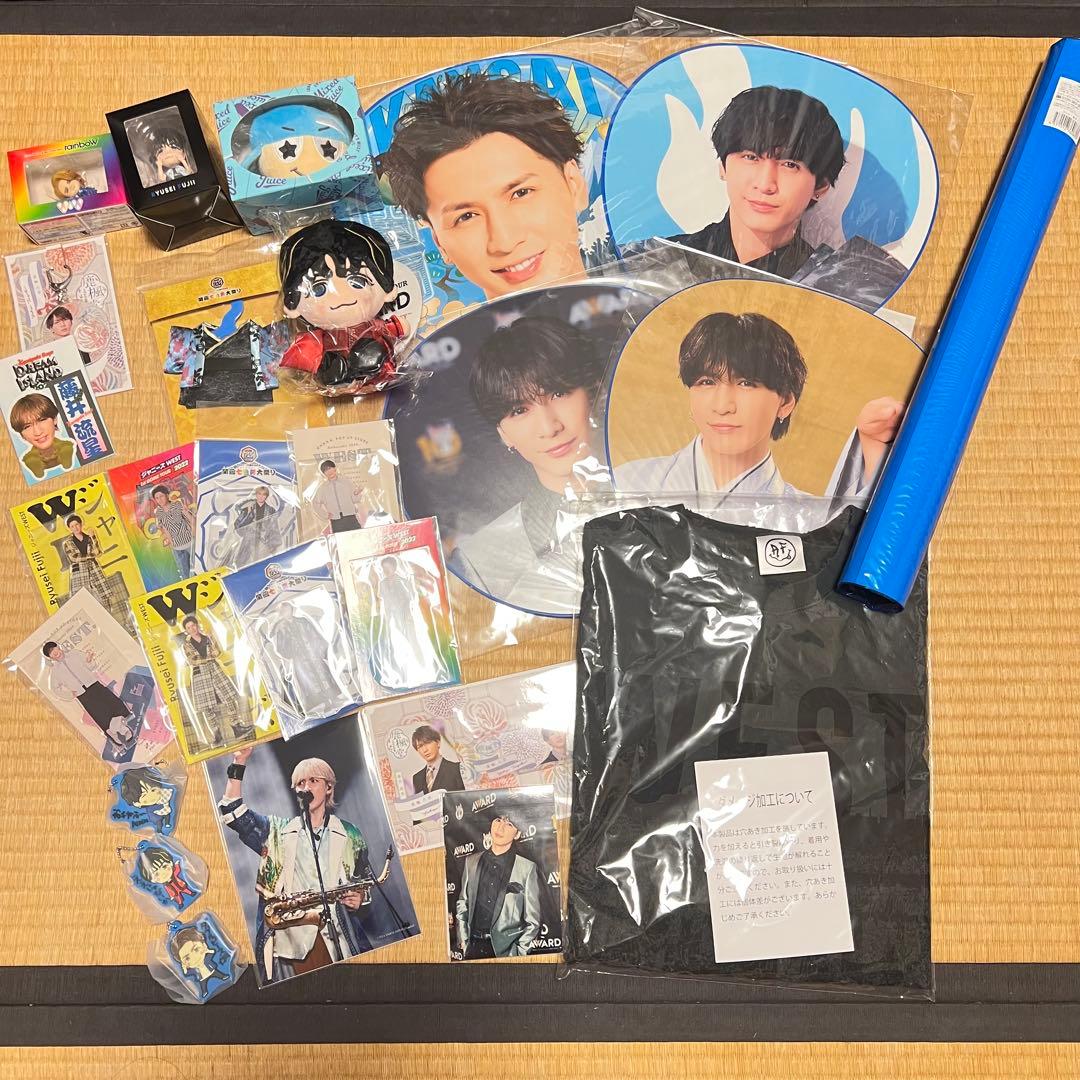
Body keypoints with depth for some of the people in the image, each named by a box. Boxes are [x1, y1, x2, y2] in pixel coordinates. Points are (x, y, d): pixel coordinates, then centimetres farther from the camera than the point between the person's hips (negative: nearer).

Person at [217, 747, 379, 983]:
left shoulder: (349, 835, 13)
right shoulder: (277, 831, 12)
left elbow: (367, 883, 20)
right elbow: (231, 812, 1)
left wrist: (360, 898, -2)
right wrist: (239, 764, -5)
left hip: (338, 940, 0)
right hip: (289, 940, 0)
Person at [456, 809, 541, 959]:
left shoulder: (527, 868, -1)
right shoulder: (471, 861, 10)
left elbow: (532, 920, 1)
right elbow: (462, 904, 14)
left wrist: (519, 952, -5)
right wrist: (463, 941, 5)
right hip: (473, 948, 3)